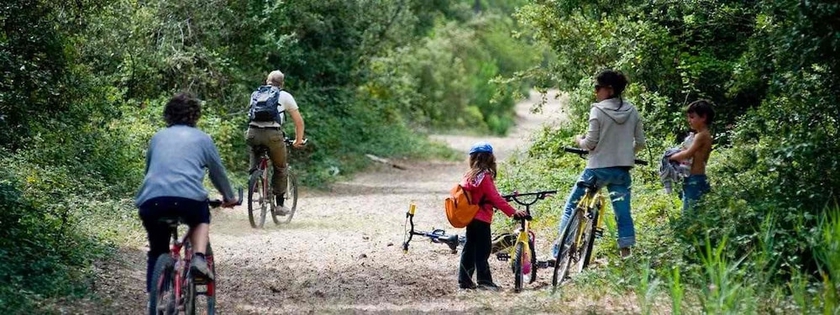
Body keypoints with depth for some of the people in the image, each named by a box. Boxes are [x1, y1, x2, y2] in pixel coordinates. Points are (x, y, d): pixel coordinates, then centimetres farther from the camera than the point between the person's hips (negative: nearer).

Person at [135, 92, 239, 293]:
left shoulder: (158, 137, 26)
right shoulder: (201, 138, 19)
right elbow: (218, 172, 30)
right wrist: (229, 197, 47)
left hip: (151, 200, 2)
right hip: (188, 198, -2)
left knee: (157, 252, 21)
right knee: (201, 221, 31)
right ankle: (199, 257, 6)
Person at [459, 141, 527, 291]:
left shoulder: (469, 175, 7)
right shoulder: (485, 177, -16)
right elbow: (495, 198, -20)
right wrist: (513, 212, -19)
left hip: (470, 218, 8)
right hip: (481, 219, -8)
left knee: (470, 248, 13)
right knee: (482, 250, -4)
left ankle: (464, 280, 16)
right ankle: (484, 280, -4)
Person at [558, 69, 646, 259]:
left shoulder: (597, 110, -10)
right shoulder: (632, 112, 5)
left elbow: (590, 143, -11)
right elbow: (640, 142, 7)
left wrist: (580, 141, 9)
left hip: (599, 168, -4)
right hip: (623, 170, 4)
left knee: (572, 205, 6)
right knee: (623, 211, 9)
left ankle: (560, 249, 3)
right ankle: (626, 249, -1)